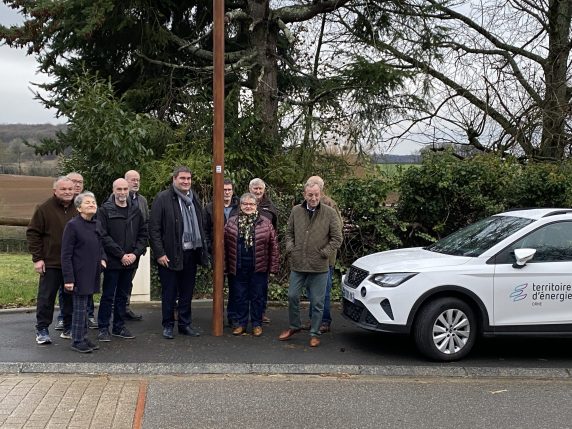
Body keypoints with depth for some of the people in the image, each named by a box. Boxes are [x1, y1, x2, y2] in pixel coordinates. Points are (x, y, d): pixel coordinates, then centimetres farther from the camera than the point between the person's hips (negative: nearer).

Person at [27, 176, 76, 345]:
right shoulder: (44, 209, -4)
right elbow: (33, 233, -3)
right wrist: (37, 258, -7)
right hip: (51, 263, -3)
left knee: (71, 297, 9)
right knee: (46, 297, 2)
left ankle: (69, 328, 20)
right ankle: (42, 330, 12)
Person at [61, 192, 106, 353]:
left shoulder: (95, 224, 8)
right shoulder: (72, 225, -12)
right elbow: (66, 254, -13)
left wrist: (102, 258, 2)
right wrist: (68, 278, -17)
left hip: (92, 274, 7)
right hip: (80, 275, -7)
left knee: (85, 307, 15)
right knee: (80, 308, 0)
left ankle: (84, 338, 23)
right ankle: (77, 341, 11)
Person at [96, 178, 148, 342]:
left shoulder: (135, 211, 10)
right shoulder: (105, 210, -5)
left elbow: (143, 234, 10)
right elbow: (103, 236, -12)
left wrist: (135, 253, -5)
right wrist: (121, 255, -14)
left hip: (130, 261, 5)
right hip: (112, 261, -5)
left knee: (123, 296, 13)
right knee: (108, 296, 2)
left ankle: (119, 326, 22)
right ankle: (103, 328, 11)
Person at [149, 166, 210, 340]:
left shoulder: (194, 198, 12)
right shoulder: (163, 198, -7)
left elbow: (202, 225, 17)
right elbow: (153, 228, -10)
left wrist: (205, 246, 7)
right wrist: (159, 253, -14)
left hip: (191, 253, 5)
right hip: (170, 254, -5)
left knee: (187, 292, 13)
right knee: (169, 293, 5)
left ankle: (185, 324, 24)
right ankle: (168, 325, 18)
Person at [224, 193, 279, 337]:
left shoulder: (265, 223, 2)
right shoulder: (231, 222, 6)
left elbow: (273, 246, 1)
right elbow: (224, 245, 5)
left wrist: (273, 266, -4)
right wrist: (224, 265, -1)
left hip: (259, 268, -1)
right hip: (237, 268, 1)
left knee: (258, 296, 6)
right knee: (239, 296, 8)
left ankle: (257, 324, 19)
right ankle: (240, 323, 20)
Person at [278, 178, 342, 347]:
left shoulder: (330, 213, -5)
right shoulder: (296, 211, 4)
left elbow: (337, 238, -2)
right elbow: (289, 233, 15)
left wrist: (323, 253, -9)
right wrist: (290, 248, 1)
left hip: (319, 267, -3)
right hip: (297, 264, 3)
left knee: (317, 302, 6)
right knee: (292, 296, 11)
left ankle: (315, 333, 19)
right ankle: (294, 326, 32)